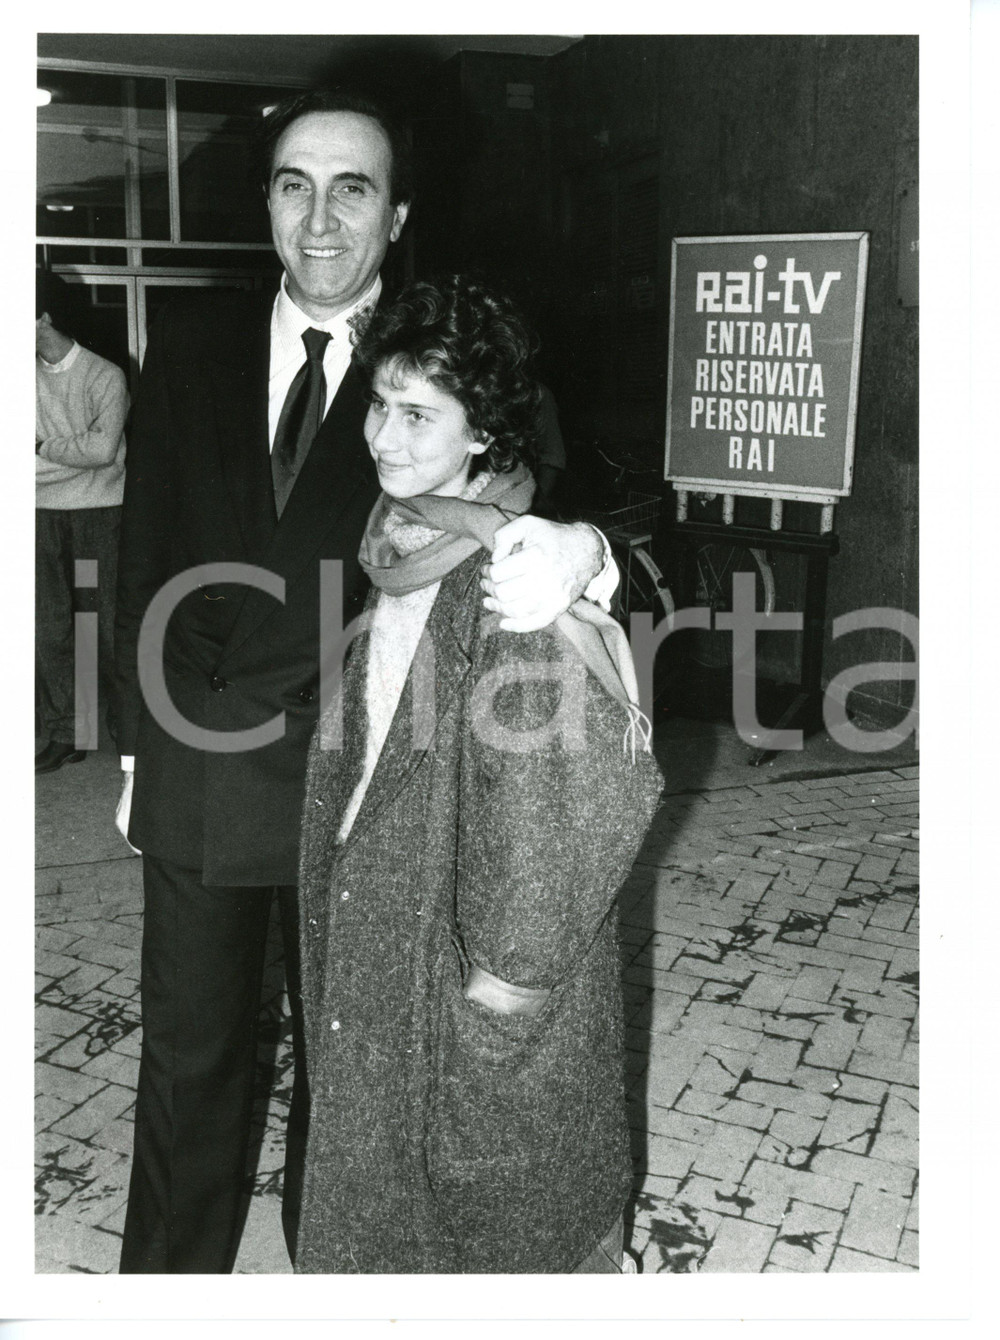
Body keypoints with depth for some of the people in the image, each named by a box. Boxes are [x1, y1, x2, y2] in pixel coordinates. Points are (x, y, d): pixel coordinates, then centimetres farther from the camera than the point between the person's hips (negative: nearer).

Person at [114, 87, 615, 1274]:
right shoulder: (191, 343, 0)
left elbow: (549, 501, -16)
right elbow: (147, 552, 5)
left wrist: (579, 547, -41)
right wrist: (138, 742, 6)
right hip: (197, 761, 3)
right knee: (187, 1044, 19)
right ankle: (171, 1267, 43)